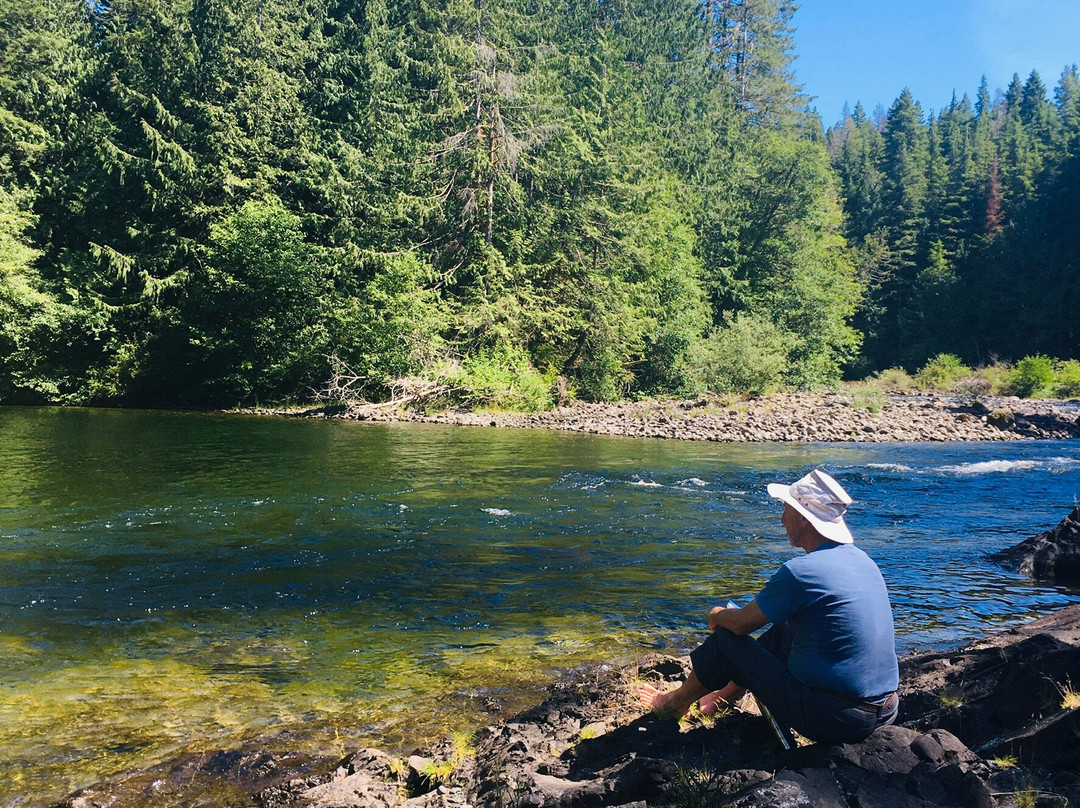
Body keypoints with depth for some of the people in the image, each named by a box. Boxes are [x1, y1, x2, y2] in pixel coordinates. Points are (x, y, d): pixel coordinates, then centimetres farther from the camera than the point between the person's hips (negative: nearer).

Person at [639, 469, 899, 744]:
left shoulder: (801, 571, -21)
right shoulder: (862, 559, 5)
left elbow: (741, 624, -10)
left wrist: (718, 615, 13)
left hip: (834, 720, -8)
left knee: (724, 640, 5)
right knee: (781, 632, 25)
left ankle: (676, 702, 30)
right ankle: (727, 694, 42)